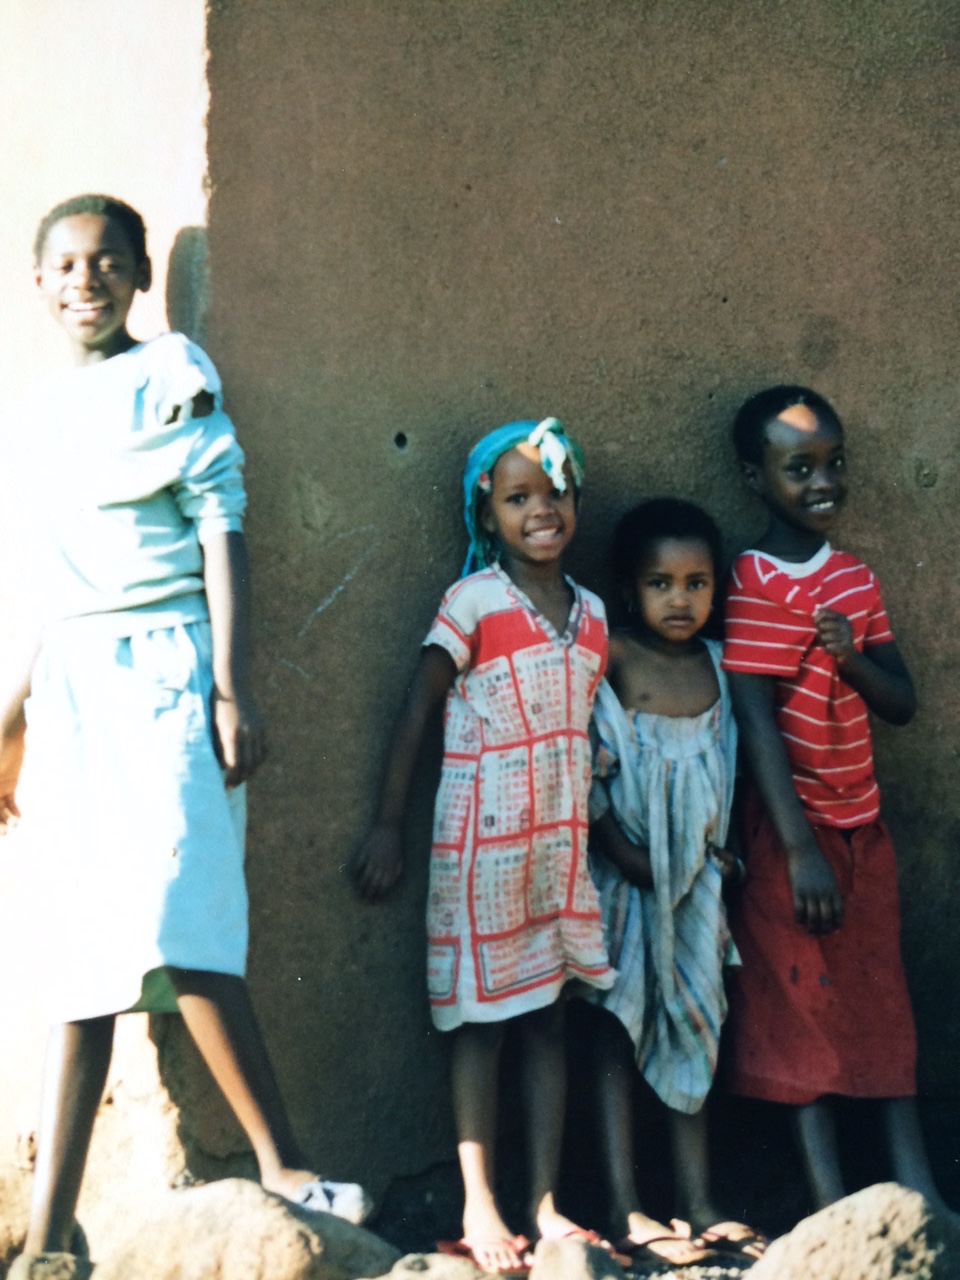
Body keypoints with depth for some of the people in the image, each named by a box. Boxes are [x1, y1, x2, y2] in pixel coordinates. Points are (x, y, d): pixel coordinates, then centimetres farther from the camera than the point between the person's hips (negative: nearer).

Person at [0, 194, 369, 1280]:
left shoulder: (172, 375, 2)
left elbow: (221, 534, -4)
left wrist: (232, 692, -12)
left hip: (161, 672, -5)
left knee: (173, 929, -18)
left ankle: (281, 1165, -8)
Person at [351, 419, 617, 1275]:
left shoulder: (591, 614, 8)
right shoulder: (473, 602, -7)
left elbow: (585, 731, 13)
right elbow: (416, 712, -7)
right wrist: (388, 829, -9)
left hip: (563, 843, 5)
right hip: (482, 841, -5)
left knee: (550, 1017, 7)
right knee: (482, 1020, 1)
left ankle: (546, 1204, 12)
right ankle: (480, 1208, 6)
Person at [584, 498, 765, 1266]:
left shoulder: (717, 662, 6)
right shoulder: (612, 658, -11)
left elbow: (729, 767, 11)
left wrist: (723, 851, 2)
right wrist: (619, 849, -19)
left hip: (694, 879, 6)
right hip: (625, 877, -6)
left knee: (692, 1032, 11)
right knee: (620, 1030, -2)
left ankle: (699, 1204, 17)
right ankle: (627, 1211, 0)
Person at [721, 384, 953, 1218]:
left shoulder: (856, 577, 6)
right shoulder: (754, 585, -13)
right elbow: (756, 722, -17)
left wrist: (852, 656, -15)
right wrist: (802, 851, -20)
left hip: (862, 822, 6)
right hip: (793, 827, -6)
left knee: (885, 1004, 8)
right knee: (805, 1006, 0)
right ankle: (833, 1206, 4)